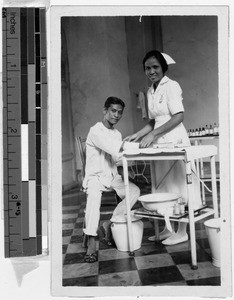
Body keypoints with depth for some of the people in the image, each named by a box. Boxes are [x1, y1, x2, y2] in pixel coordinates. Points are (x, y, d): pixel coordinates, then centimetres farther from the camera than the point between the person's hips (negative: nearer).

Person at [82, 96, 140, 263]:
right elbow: (113, 148, -29)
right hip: (96, 176, -7)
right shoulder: (96, 131, -14)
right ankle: (91, 242, -36)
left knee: (135, 191, -16)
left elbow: (117, 160, 9)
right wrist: (139, 145, -30)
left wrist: (125, 148, -10)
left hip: (112, 176, 7)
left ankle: (110, 223, -4)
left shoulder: (117, 134, 11)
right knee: (94, 195, -37)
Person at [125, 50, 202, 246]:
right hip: (159, 143, 8)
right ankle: (168, 229, 21)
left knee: (177, 183, -2)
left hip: (174, 140, -8)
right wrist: (138, 135, 6)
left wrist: (153, 135, -22)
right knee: (164, 185, 11)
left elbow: (179, 116, -17)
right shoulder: (150, 92, 15)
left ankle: (181, 232, 8)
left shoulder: (171, 86, -8)